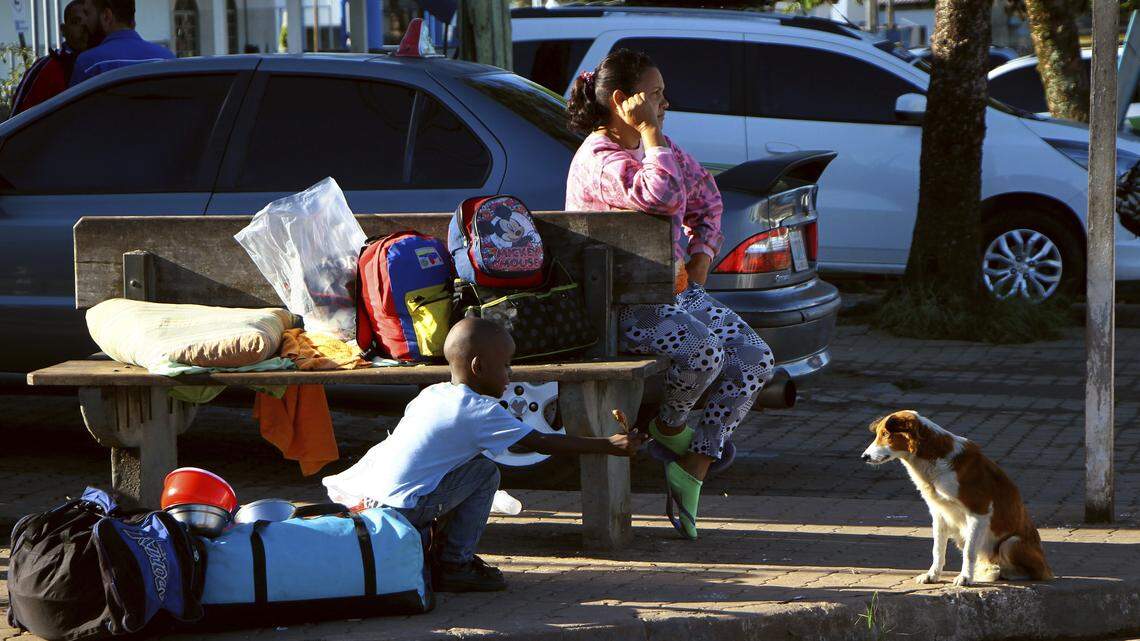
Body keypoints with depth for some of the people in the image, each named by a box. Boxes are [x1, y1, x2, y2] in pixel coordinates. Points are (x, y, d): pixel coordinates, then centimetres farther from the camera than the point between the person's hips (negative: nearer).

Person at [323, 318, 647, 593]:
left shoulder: (432, 394, 16)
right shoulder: (481, 411, -6)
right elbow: (543, 443, -5)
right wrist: (611, 446, -1)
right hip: (398, 507, -8)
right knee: (485, 472, -2)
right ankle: (456, 564, 1)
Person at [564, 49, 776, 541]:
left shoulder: (656, 146, 13)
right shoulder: (598, 159, -15)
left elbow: (706, 198, 28)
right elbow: (663, 197, -33)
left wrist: (701, 255, 12)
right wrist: (649, 130, -22)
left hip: (677, 291, 9)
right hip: (623, 304, -9)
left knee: (755, 359, -9)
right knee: (703, 351, -33)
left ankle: (691, 470, -4)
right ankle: (669, 426, 0)